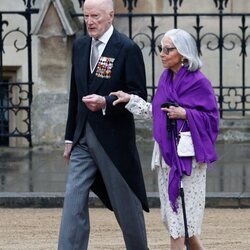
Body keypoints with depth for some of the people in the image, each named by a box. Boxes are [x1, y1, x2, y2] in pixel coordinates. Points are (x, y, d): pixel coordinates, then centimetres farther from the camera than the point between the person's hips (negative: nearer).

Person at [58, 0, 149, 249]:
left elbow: (139, 97, -11)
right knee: (73, 202, -4)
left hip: (114, 140, -5)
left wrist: (105, 102, -26)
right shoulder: (80, 46, 9)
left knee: (127, 205, 7)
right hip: (83, 139, 5)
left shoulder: (128, 49, -10)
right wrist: (70, 137, 15)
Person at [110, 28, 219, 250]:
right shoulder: (166, 78, 9)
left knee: (183, 209, -4)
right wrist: (130, 100, 9)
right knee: (172, 208, 10)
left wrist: (185, 114, -20)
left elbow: (211, 117, -9)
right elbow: (156, 112, 15)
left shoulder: (198, 82, -11)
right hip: (166, 151, 7)